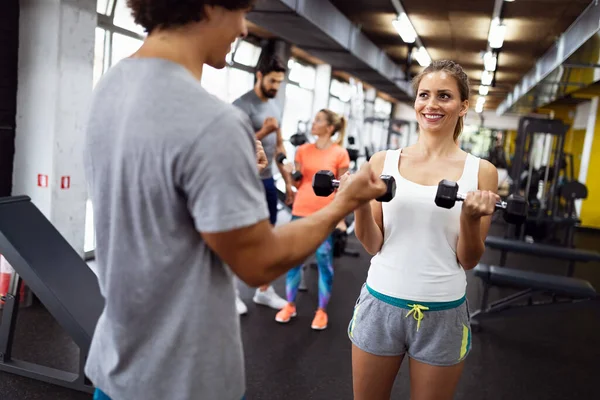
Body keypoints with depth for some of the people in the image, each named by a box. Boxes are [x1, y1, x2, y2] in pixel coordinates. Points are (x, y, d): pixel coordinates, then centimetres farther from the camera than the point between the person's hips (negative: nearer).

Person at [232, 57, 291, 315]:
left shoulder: (275, 106, 13)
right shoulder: (243, 105, -13)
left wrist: (288, 181, 14)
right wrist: (264, 132, -30)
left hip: (267, 180, 8)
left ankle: (264, 291, 24)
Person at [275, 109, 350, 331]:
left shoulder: (340, 154, -4)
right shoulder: (303, 150, 5)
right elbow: (297, 183, 11)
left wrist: (341, 219, -5)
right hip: (301, 211, 3)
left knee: (324, 261, 4)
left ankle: (321, 311, 18)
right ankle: (290, 305, 24)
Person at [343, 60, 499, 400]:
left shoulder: (481, 172, -3)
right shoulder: (384, 162, -2)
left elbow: (469, 261, -2)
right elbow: (373, 245, -1)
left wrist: (471, 217, -20)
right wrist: (360, 203, -18)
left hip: (443, 313, -1)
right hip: (380, 304, 1)